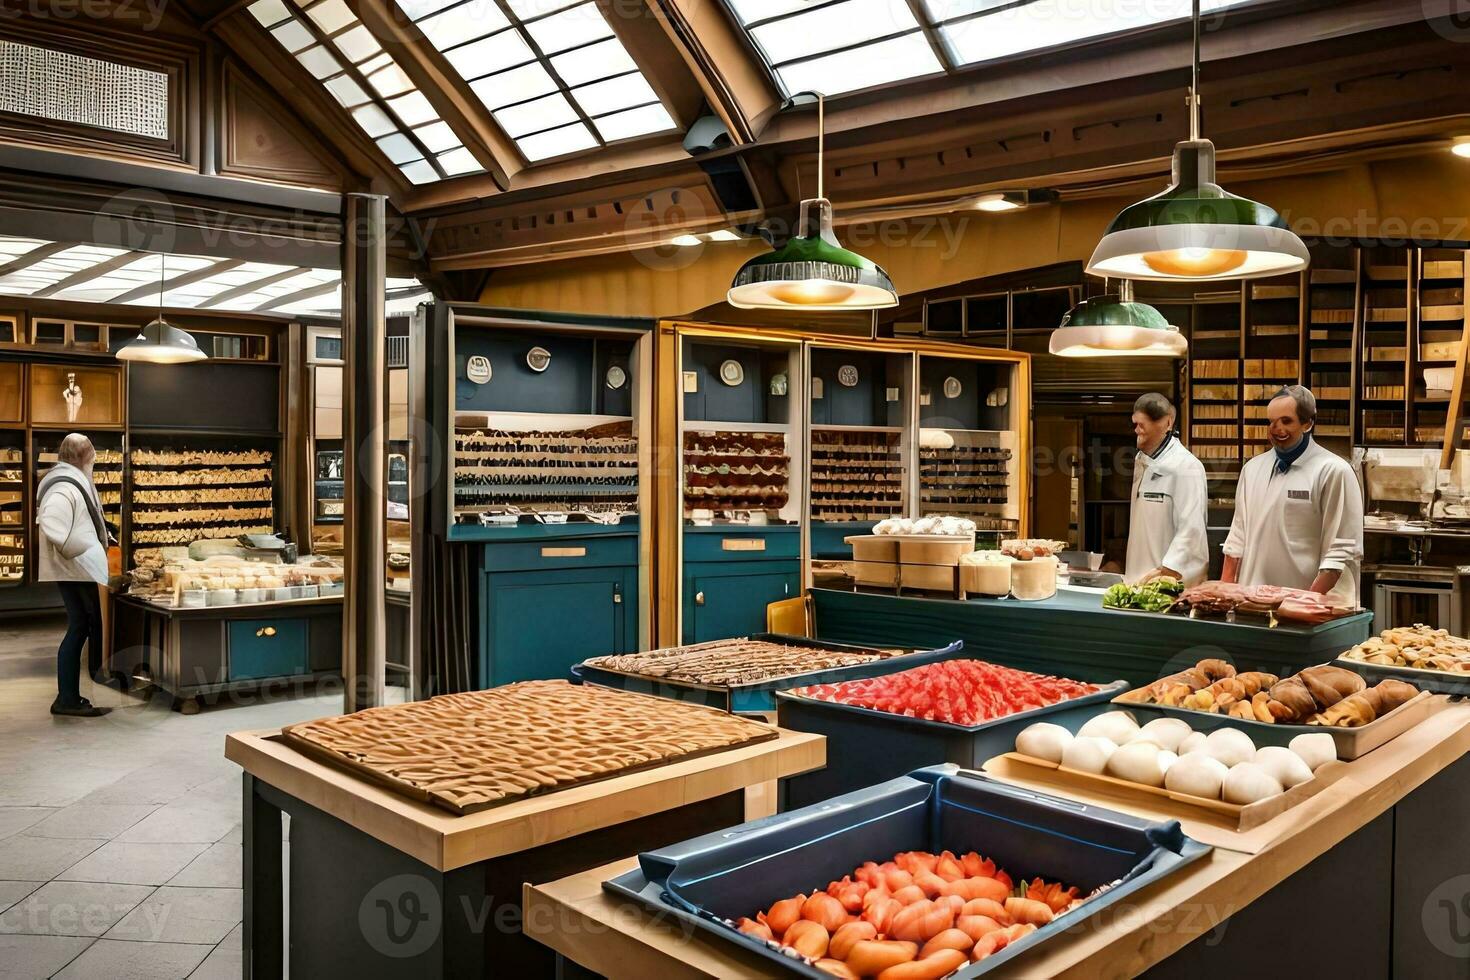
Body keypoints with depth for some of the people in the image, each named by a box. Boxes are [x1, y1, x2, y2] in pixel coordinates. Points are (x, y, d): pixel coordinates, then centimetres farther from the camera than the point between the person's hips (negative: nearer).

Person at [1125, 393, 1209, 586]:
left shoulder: (1185, 466, -14)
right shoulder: (1141, 461, 11)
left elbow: (1191, 530, -19)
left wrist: (1166, 573, -24)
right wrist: (1132, 576, 12)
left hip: (1175, 582, -7)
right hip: (1140, 578, 7)